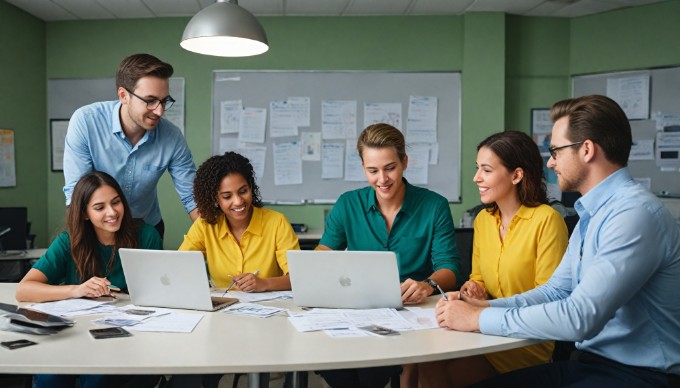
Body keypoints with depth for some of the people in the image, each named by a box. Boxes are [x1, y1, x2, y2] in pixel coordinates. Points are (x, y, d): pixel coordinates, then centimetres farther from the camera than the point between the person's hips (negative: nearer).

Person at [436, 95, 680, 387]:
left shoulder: (635, 214, -21)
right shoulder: (592, 214, 10)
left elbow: (580, 318, -28)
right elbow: (556, 290, 13)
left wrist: (480, 319, -20)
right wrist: (484, 306, -2)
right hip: (588, 362, 8)